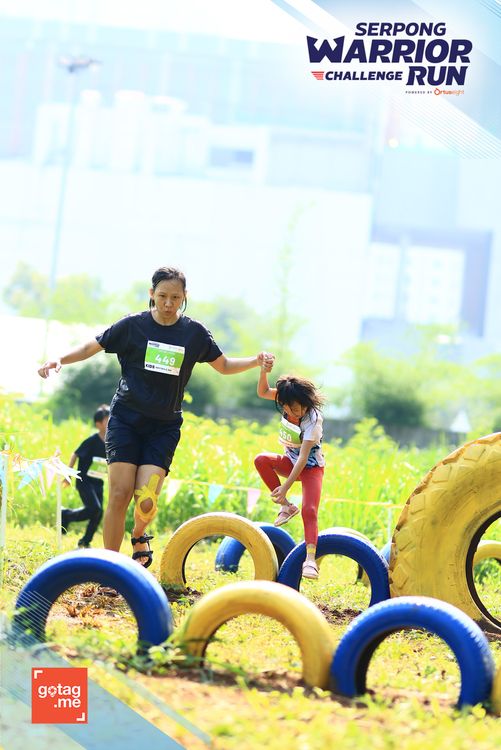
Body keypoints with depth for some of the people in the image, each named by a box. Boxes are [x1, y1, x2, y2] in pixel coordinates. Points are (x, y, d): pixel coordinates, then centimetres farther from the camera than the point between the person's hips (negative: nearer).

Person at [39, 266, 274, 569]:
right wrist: (59, 360, -12)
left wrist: (256, 361, -2)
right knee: (120, 494, -13)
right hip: (126, 419, -1)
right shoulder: (133, 325, -3)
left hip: (165, 427, 1)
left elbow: (223, 365, 15)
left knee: (147, 501, -13)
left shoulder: (195, 332, 3)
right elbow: (91, 348, 5)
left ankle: (139, 536, 22)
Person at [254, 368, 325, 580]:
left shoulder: (313, 420, -29)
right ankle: (286, 507, -13)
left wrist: (285, 487, -36)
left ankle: (310, 558, -33)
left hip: (311, 467, -6)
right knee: (261, 460, -24)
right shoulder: (288, 402, -11)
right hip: (291, 463, 6)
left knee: (309, 510, -24)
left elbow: (303, 457, -33)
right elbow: (263, 392, 2)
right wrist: (264, 370, -18)